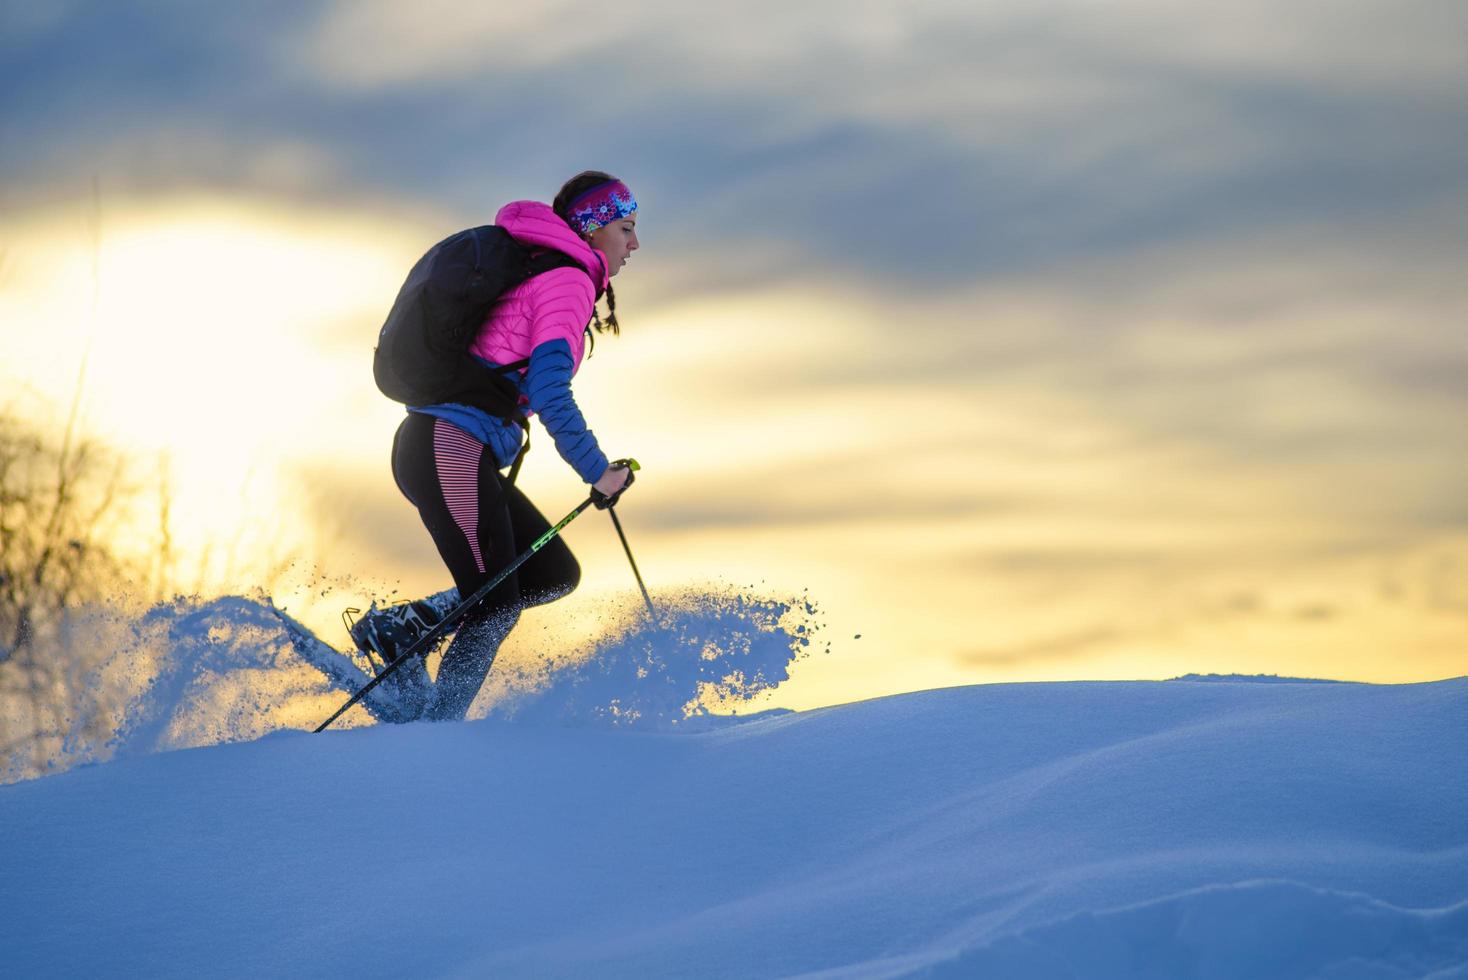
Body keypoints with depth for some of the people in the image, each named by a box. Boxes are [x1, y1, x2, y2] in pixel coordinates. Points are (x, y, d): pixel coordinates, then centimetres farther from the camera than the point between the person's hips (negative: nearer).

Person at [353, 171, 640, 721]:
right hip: (453, 449, -10)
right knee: (496, 609, -9)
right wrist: (598, 471, -12)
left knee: (556, 573, 9)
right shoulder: (567, 281, -8)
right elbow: (549, 392, -19)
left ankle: (399, 627, 5)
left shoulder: (533, 272, 23)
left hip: (428, 444, 10)